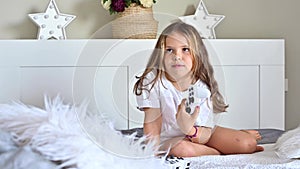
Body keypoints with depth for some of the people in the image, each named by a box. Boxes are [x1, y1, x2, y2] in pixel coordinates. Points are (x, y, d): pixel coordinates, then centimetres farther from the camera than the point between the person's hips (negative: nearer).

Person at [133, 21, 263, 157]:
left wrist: (190, 129, -44)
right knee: (181, 149, -37)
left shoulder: (202, 87, -17)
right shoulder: (153, 81, -21)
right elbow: (152, 122, -14)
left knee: (249, 144, -13)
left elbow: (203, 137, -21)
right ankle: (218, 152, -7)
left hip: (199, 133, 2)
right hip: (168, 138, -1)